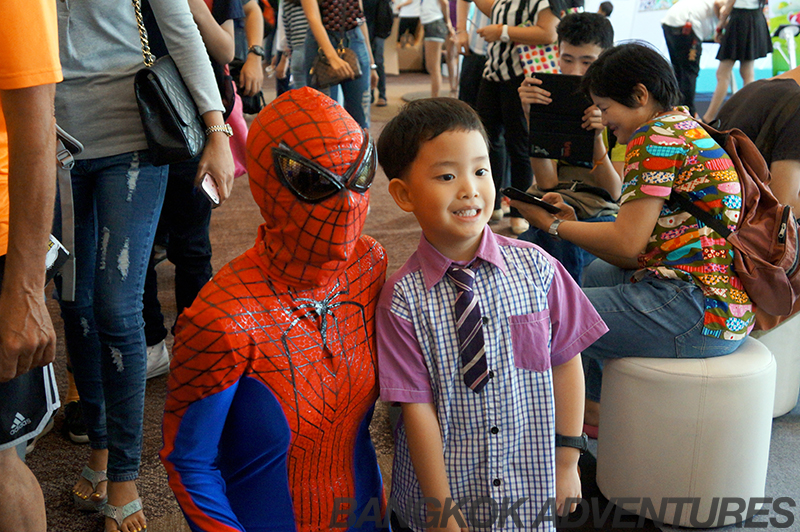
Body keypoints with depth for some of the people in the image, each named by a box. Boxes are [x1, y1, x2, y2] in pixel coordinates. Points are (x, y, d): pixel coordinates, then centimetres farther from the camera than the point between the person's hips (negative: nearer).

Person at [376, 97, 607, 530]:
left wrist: (567, 465, 1)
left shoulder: (536, 268, -9)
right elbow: (417, 407, -14)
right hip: (443, 489, -2)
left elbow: (565, 362, -2)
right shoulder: (403, 298, -15)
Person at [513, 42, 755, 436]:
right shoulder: (686, 127, 19)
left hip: (696, 309, -12)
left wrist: (552, 225, -3)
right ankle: (593, 408, 35)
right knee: (595, 272, 33)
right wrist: (573, 223, 12)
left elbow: (627, 244, -16)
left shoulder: (655, 137, -11)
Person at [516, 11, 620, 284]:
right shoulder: (550, 102, 0)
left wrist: (597, 138, -24)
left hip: (601, 216, -2)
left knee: (562, 241, -33)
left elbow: (615, 192, -9)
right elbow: (547, 182, -11)